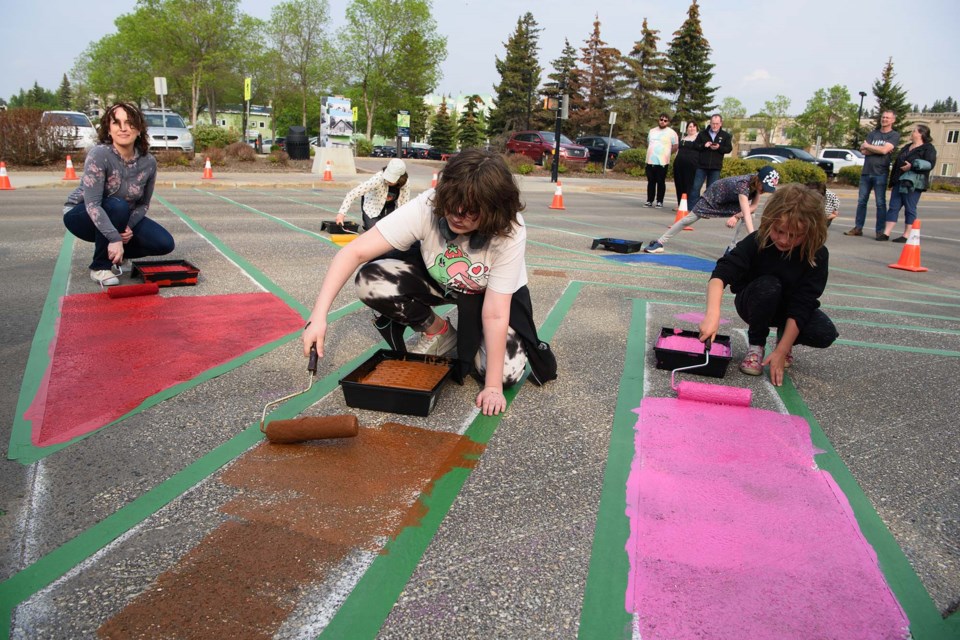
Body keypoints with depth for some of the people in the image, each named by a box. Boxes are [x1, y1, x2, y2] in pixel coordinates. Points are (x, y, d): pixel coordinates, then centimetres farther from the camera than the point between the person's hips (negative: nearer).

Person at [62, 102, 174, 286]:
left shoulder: (148, 162, -13)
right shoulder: (99, 154, -27)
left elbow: (144, 204, -2)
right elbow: (92, 204, -33)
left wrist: (129, 226, -21)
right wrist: (114, 238, -42)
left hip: (121, 217, 5)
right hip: (80, 214, -5)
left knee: (164, 244, -13)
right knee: (117, 206, -36)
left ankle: (112, 253, 12)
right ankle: (100, 266, -17)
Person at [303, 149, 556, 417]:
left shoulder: (509, 232, -35)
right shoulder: (426, 208, -33)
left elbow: (495, 314, -32)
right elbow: (355, 252, -34)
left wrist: (493, 387, -30)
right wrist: (319, 316, -42)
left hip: (495, 293, -2)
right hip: (437, 279, 2)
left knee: (506, 373, -22)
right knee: (371, 282, -25)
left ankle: (468, 339, 12)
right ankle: (438, 332, 1)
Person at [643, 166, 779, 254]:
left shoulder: (758, 182, -23)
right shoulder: (743, 185, -44)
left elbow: (753, 207, -16)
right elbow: (746, 214, -54)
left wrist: (737, 216, -34)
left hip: (732, 199, 6)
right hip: (715, 195, -6)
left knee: (751, 216, -18)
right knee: (689, 219, -6)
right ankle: (660, 243, 3)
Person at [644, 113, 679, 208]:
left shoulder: (671, 132, 0)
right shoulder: (652, 131, 16)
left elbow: (675, 146, -1)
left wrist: (666, 154, 2)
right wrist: (651, 153, 12)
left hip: (662, 162, -5)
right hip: (650, 161, 5)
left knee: (661, 182, -3)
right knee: (651, 182, 7)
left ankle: (660, 202, 1)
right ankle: (649, 201, 12)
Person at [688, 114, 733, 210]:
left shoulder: (725, 136, 7)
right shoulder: (702, 133, 7)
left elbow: (729, 148, 2)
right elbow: (695, 146, 5)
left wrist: (719, 147, -15)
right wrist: (704, 145, -14)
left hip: (715, 167, 0)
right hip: (701, 166, 0)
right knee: (695, 187, -4)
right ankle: (692, 208, 0)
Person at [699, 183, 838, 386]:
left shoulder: (817, 255, -23)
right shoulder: (756, 242, -26)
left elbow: (801, 305, -25)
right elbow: (721, 274, -39)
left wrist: (781, 351, -30)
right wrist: (713, 313, -57)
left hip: (792, 307, 2)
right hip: (757, 304, -1)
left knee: (825, 334, -27)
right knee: (768, 286, -35)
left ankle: (785, 337, 7)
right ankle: (755, 345, -12)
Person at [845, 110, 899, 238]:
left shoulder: (894, 135, 2)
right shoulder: (873, 133, 14)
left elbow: (884, 150, -14)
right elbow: (863, 151, 2)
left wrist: (868, 146, -1)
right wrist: (878, 149, -10)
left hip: (880, 173, -4)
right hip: (866, 172, 5)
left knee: (880, 203, -4)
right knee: (861, 201, 5)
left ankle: (880, 231, -3)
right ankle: (858, 228, 10)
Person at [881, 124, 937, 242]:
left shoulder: (928, 148, 0)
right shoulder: (906, 147, 23)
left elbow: (930, 164, -13)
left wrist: (912, 166, -20)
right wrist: (892, 182, 19)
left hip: (913, 183, -7)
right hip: (899, 182, 7)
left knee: (910, 209, -3)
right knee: (893, 207, 0)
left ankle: (906, 235, 1)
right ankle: (886, 233, -2)